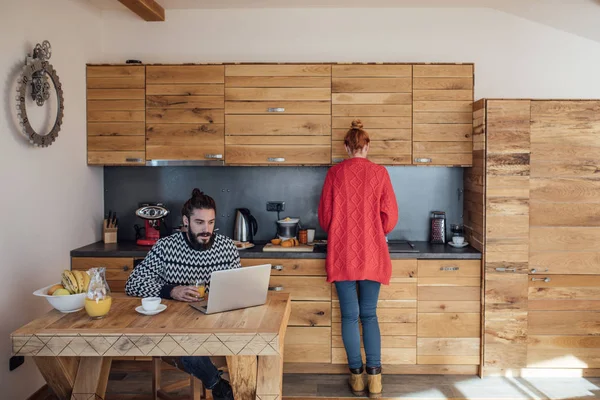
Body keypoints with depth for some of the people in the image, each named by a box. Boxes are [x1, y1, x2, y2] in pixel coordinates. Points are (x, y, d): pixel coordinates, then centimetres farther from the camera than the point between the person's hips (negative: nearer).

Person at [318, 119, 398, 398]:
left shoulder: (334, 173, -1)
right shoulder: (379, 172, -1)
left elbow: (324, 215, 3)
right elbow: (390, 217, -1)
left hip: (342, 253, 0)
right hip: (371, 254, 1)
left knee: (349, 315, 8)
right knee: (369, 314, 11)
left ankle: (357, 376, 16)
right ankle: (374, 378, 9)